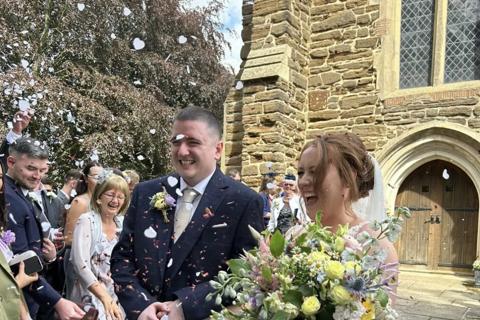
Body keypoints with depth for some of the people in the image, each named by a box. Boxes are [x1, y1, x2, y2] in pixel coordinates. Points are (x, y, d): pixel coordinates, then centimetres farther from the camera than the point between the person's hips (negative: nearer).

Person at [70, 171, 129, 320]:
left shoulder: (121, 226, 6)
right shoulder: (86, 221, -8)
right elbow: (81, 264, -17)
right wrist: (105, 298, -22)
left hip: (117, 297, 4)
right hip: (91, 297, -4)